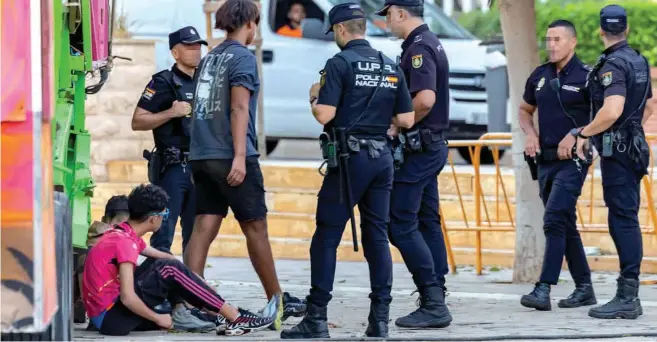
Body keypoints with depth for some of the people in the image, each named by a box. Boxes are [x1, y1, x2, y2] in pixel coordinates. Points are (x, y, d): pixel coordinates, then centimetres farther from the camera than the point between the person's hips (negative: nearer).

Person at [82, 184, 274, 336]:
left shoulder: (123, 234, 11)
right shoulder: (125, 243, -19)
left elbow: (162, 256, 24)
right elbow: (127, 297, -26)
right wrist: (158, 318, -13)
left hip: (103, 315, 10)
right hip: (111, 318, -10)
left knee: (163, 265, 16)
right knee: (169, 270, -16)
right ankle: (235, 318, -11)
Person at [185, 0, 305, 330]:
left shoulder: (210, 57, 16)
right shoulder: (243, 58, -7)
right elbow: (239, 108, -15)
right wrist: (239, 157, -20)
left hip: (202, 155, 7)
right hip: (230, 156, -7)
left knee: (204, 228, 2)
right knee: (255, 227, 4)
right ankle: (277, 301, 15)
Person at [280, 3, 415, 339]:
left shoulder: (340, 63, -8)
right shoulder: (391, 67, 10)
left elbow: (324, 115, -15)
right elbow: (406, 119, 10)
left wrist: (314, 98, 5)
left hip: (350, 158, -6)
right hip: (382, 156, 6)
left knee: (326, 237, -2)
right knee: (377, 236, 8)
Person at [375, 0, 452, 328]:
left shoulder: (418, 48, -17)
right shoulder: (431, 44, 15)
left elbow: (425, 99, -30)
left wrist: (397, 127, -16)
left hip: (417, 149, -10)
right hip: (432, 145, 10)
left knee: (401, 224, -9)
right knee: (427, 223, 12)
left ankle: (433, 303, -12)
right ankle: (436, 302, 13)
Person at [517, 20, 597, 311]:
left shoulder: (586, 76, -8)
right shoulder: (539, 77, 10)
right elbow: (525, 110, 24)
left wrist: (575, 135, -20)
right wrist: (529, 133, 4)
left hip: (573, 159, -7)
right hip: (545, 159, 7)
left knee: (554, 220, -18)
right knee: (566, 225, 12)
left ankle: (544, 289, -22)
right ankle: (584, 289, 21)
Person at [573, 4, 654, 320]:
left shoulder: (613, 64, -15)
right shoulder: (638, 61, 14)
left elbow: (612, 110, -27)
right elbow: (647, 109, 24)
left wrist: (585, 133, -13)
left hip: (616, 152, -9)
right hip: (633, 148, 9)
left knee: (623, 219, -10)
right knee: (626, 220, 11)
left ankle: (626, 299, -13)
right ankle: (628, 295, 14)